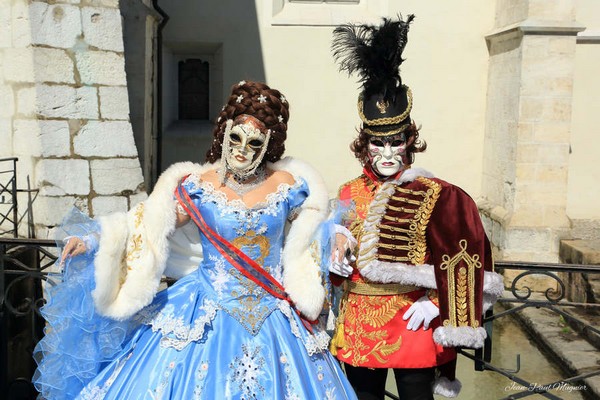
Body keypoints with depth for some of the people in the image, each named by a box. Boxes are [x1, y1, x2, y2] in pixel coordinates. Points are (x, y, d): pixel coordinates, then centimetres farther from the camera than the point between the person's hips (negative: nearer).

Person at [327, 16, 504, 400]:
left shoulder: (436, 195, -8)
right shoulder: (349, 193, 3)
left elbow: (461, 261, -7)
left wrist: (434, 301, -14)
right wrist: (337, 263, -8)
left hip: (413, 321, -3)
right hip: (359, 323, 4)